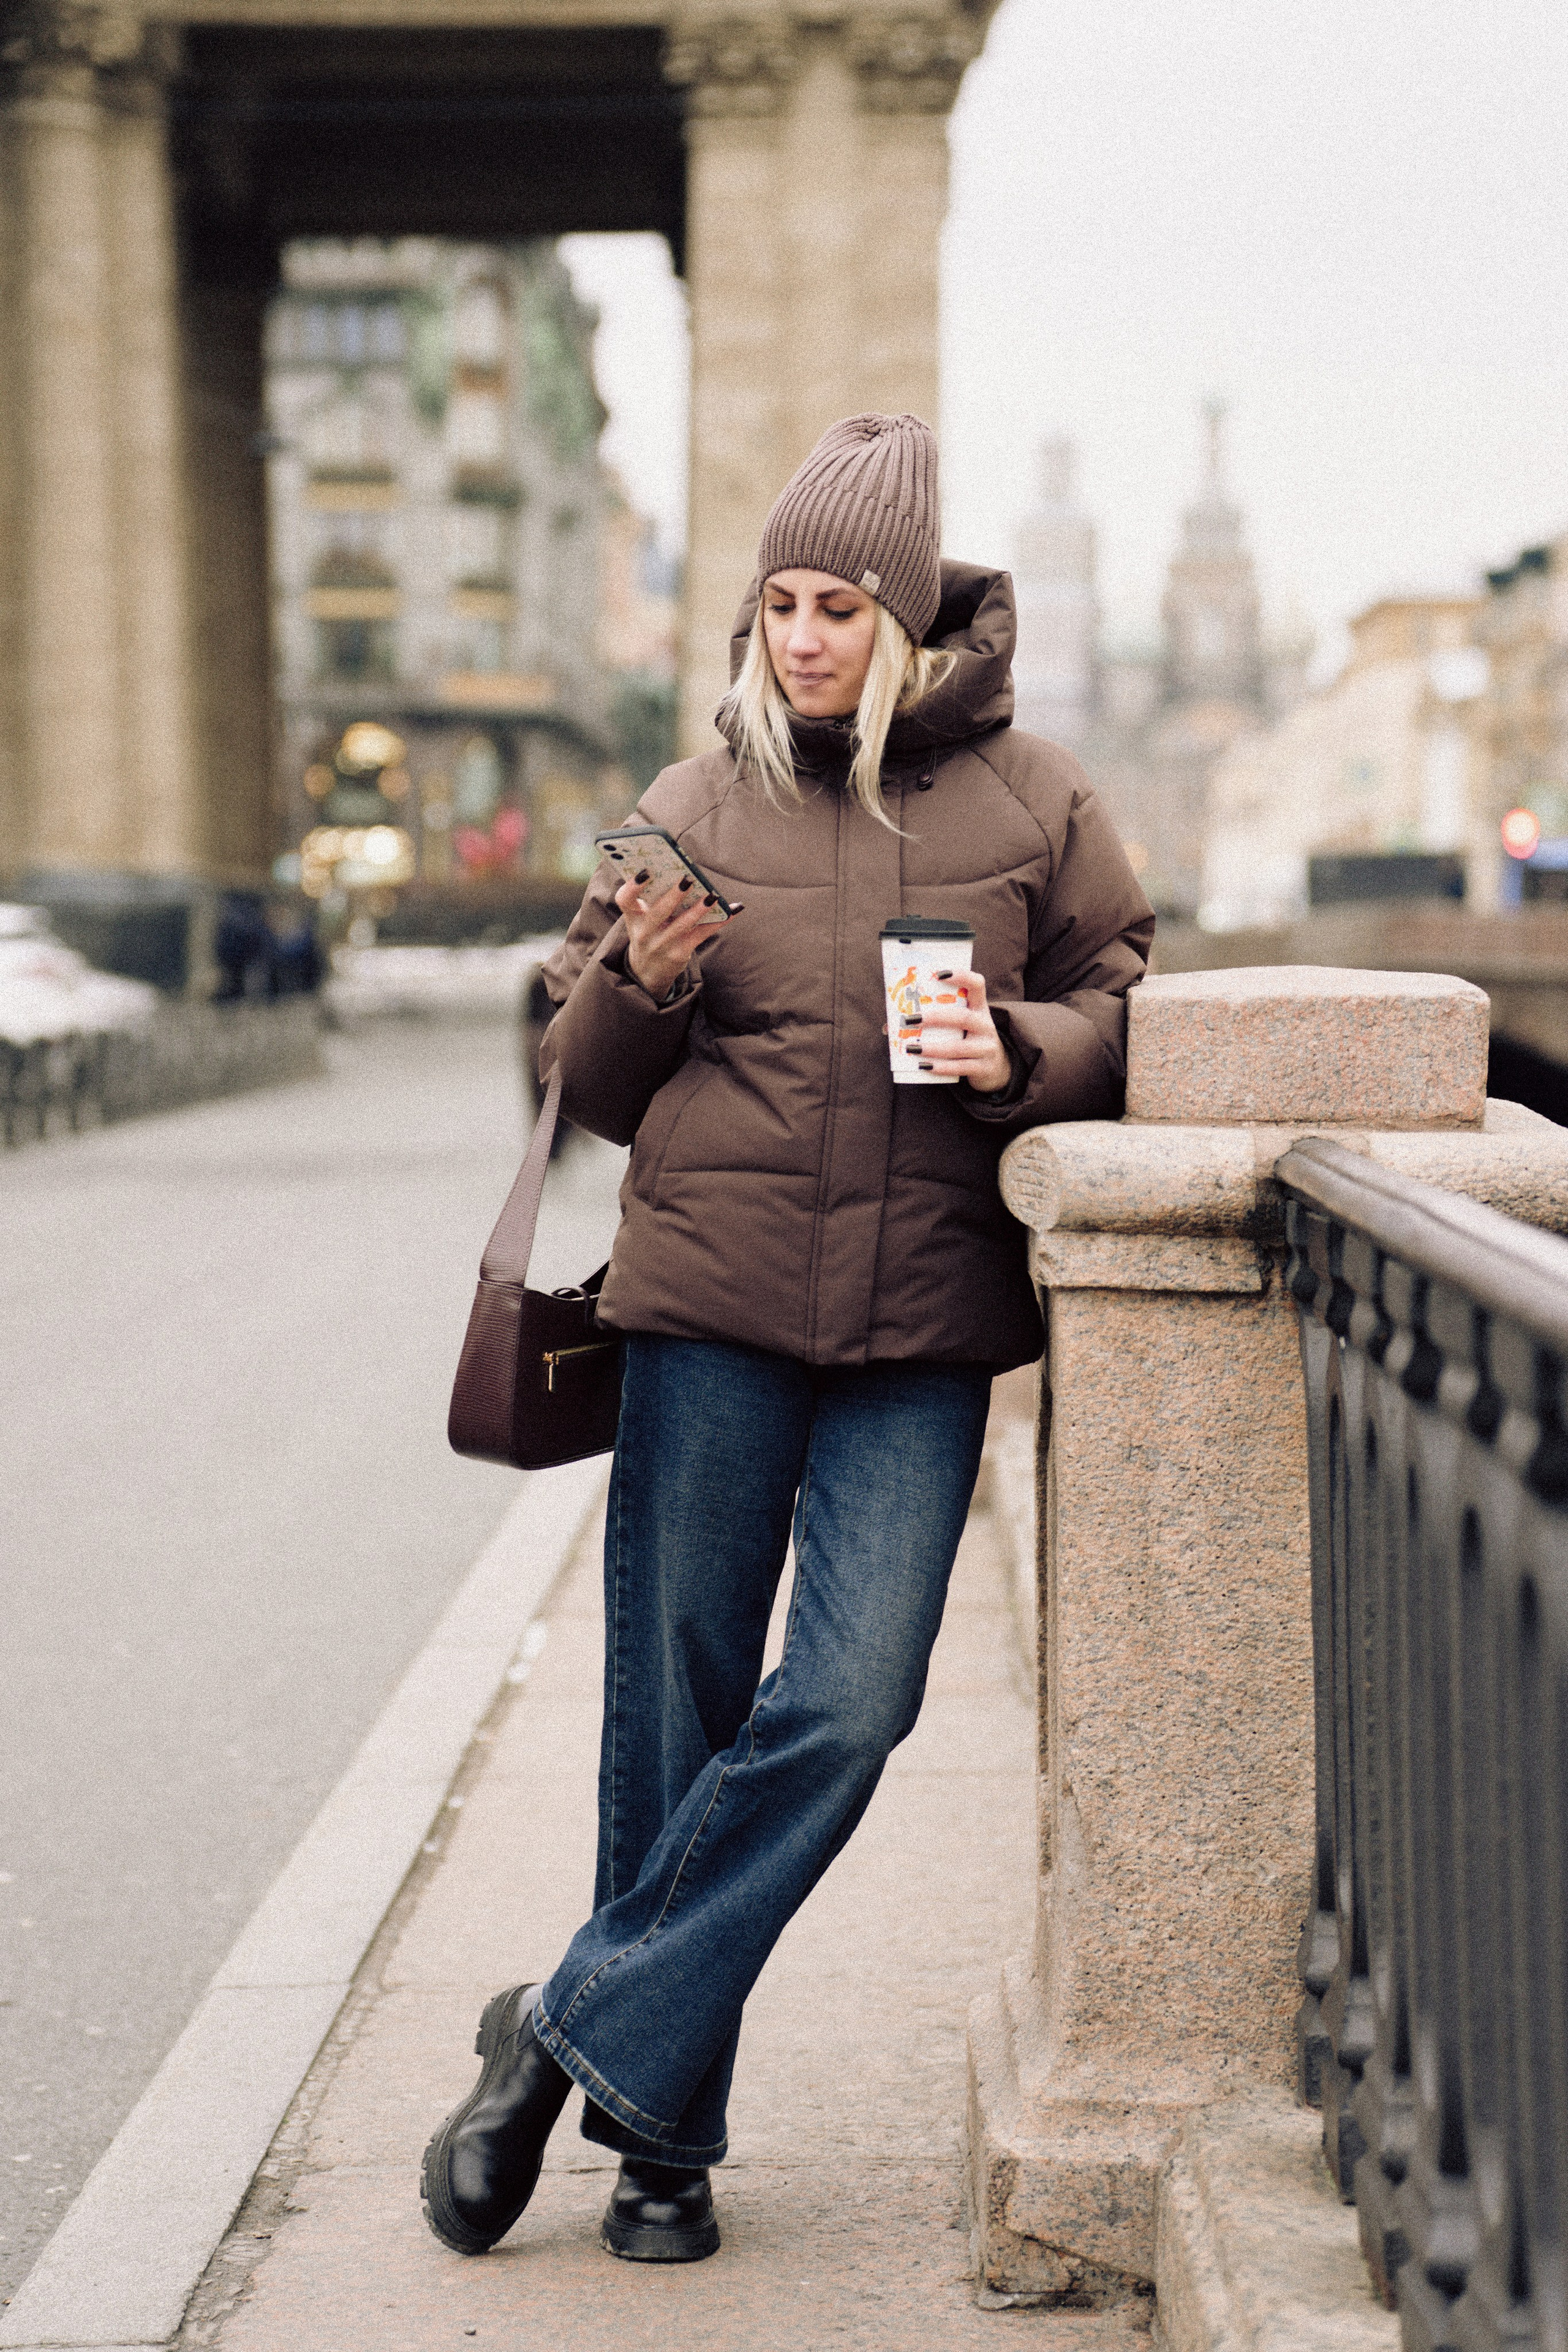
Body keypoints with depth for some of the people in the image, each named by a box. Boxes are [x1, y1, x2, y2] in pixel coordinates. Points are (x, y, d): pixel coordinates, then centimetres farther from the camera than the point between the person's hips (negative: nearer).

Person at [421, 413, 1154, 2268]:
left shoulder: (1029, 800, 6)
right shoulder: (697, 806, 8)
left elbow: (1121, 1016, 11)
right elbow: (587, 1088, 13)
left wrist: (1018, 1052, -10)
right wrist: (641, 981, -8)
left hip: (921, 1335, 0)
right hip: (712, 1302, 0)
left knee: (846, 1708, -11)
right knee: (674, 1716, 3)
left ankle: (578, 2031, 5)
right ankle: (661, 2134, 18)